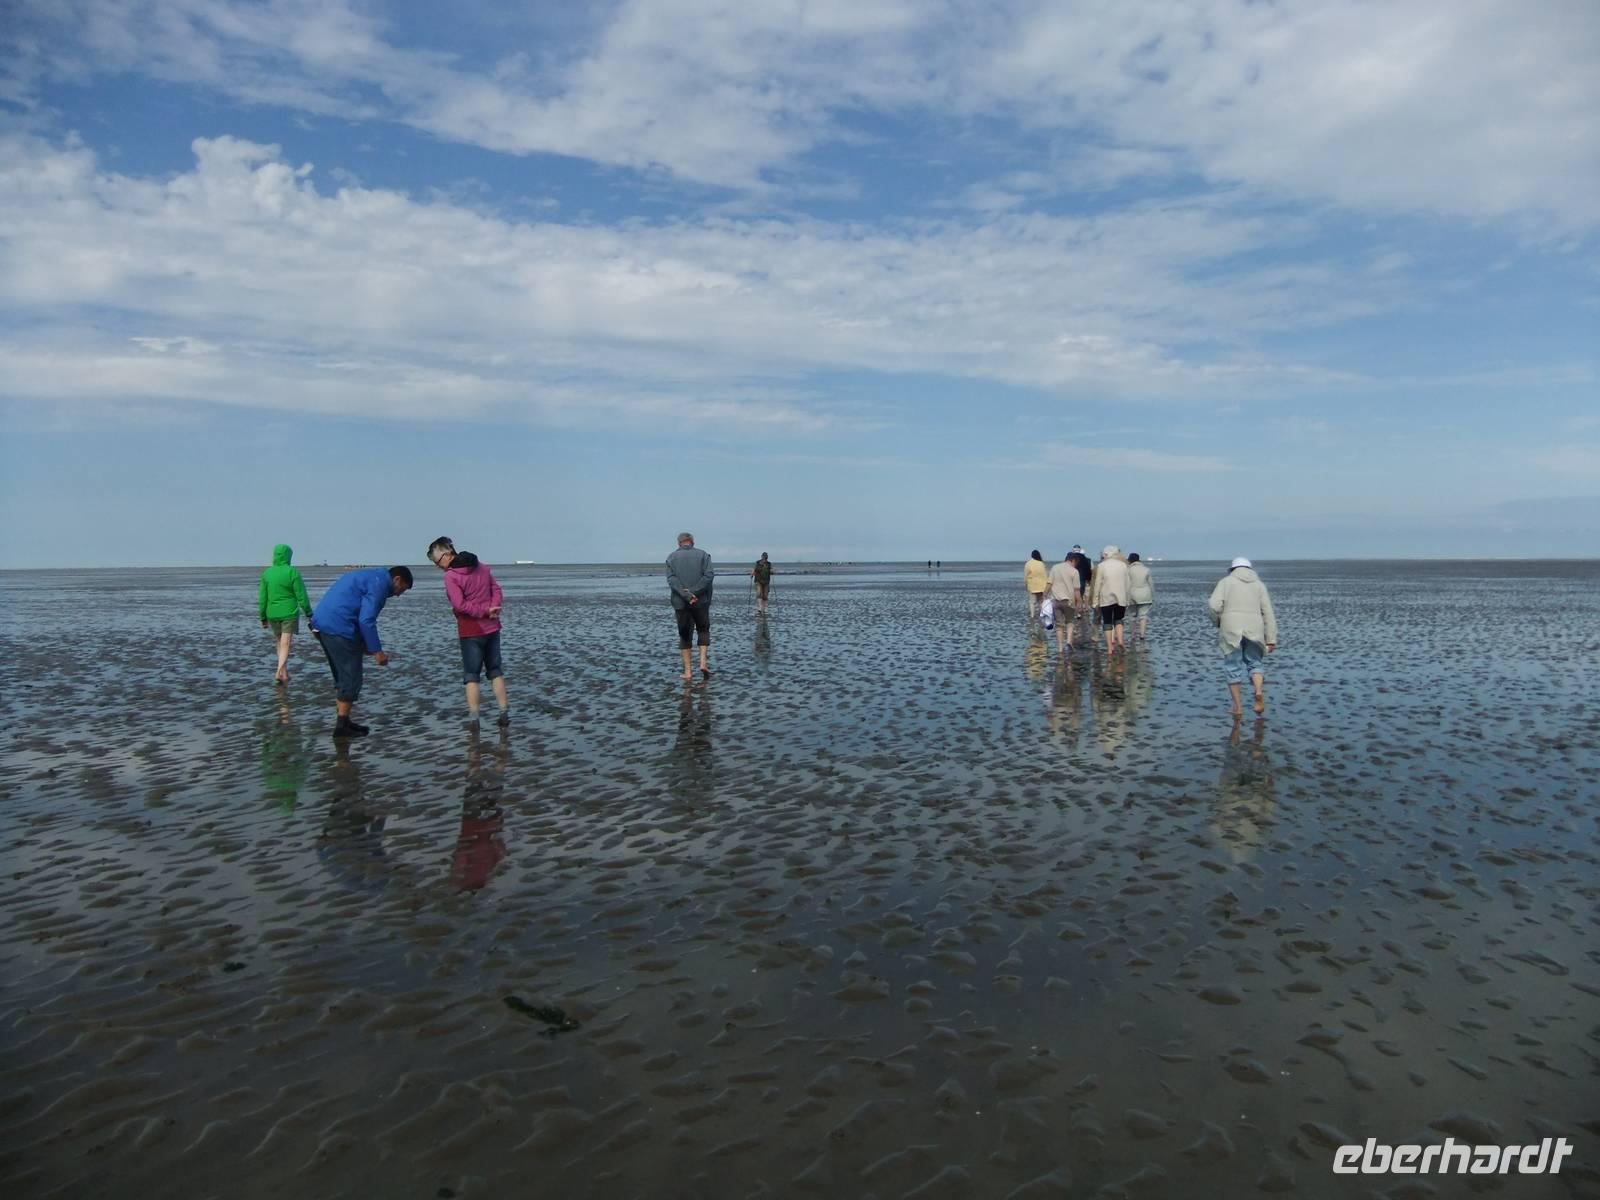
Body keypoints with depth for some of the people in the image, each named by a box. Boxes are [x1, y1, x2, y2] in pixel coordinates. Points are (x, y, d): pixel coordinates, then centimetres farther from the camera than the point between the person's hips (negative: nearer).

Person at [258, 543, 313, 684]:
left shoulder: (266, 573, 3)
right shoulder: (292, 572, -10)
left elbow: (262, 598, 6)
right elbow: (301, 596, -9)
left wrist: (263, 618, 14)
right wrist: (309, 614, 0)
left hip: (272, 614, 4)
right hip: (289, 613, -4)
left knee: (279, 642, 18)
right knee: (286, 644, -3)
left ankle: (284, 672, 22)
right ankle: (280, 671, -17)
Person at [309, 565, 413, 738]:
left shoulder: (370, 575, 24)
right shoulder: (380, 583, -7)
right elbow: (366, 620, -16)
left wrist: (366, 646, 22)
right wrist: (376, 651, -11)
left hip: (321, 623, 10)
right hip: (338, 627, -10)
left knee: (342, 676, 17)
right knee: (351, 678, -2)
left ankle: (343, 722, 22)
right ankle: (342, 726, 1)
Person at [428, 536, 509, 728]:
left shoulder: (451, 576, -13)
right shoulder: (483, 568, 9)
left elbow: (460, 605, -19)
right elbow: (497, 591, 6)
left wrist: (485, 610, -12)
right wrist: (492, 608, -9)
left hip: (471, 632, -6)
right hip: (492, 628, 6)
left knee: (471, 675, 4)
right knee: (495, 670, 14)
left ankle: (473, 716, 1)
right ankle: (505, 712, 13)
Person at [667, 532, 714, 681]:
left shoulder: (671, 557, 6)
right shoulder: (703, 555, 4)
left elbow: (671, 579, -8)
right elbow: (708, 575, -10)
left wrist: (686, 595, -15)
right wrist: (694, 592, -13)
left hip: (680, 602, 1)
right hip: (701, 601, -1)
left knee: (684, 635, 10)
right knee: (703, 630, 16)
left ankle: (687, 671, 7)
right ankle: (703, 662, -1)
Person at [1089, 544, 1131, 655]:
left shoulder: (1101, 566, -3)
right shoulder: (1123, 565, 6)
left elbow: (1097, 584, -3)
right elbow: (1127, 583, 8)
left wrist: (1095, 600, 2)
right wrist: (1126, 599, 15)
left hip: (1106, 598, -2)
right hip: (1121, 598, 2)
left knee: (1107, 622, 3)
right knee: (1118, 619, 17)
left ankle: (1109, 648, -1)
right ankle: (1120, 640, -6)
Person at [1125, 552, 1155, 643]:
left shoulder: (1128, 570, -6)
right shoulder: (1146, 569, 4)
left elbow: (1127, 585, -11)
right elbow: (1151, 584, 7)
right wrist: (1153, 597, 15)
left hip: (1132, 596, -1)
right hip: (1145, 596, 1)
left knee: (1132, 616, 10)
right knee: (1143, 615, 1)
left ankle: (1133, 636, 17)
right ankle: (1142, 634, -15)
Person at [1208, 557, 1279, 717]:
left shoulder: (1226, 581, 7)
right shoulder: (1259, 585, 14)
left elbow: (1214, 605, -8)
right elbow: (1268, 613, 6)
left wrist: (1217, 622, 10)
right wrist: (1271, 640, 4)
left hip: (1231, 631, -2)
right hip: (1254, 631, 2)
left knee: (1234, 669, 7)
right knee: (1254, 664, 15)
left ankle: (1237, 707, 9)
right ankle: (1259, 693, -12)